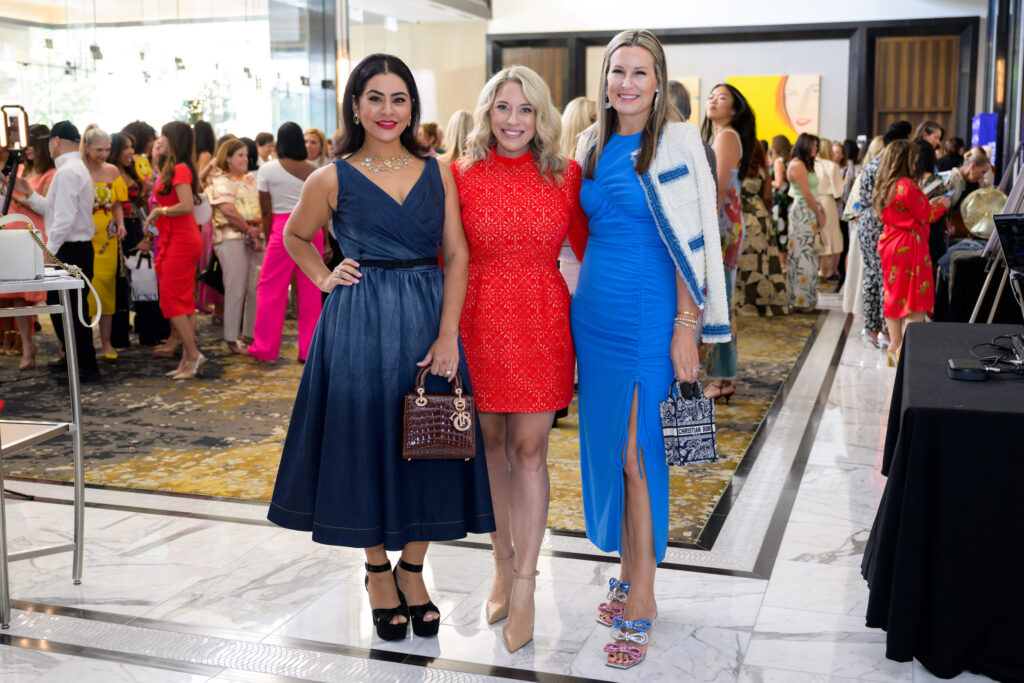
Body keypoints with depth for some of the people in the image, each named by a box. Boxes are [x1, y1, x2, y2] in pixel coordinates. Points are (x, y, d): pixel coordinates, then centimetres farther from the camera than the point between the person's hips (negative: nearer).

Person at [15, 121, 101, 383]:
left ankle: (87, 367, 2)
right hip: (77, 247, 10)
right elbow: (54, 209, 20)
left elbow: (64, 217, -24)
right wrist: (29, 194, 15)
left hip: (71, 251, -10)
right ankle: (74, 358, 30)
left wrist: (49, 250, -22)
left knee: (69, 308, -4)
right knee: (58, 304, 19)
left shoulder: (67, 172, -16)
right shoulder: (77, 169, 17)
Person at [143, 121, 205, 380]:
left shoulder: (179, 169, -14)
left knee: (172, 301, -7)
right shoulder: (173, 168, 15)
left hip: (181, 242, -10)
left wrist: (160, 211, -13)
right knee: (184, 301, 10)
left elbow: (187, 206, -24)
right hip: (180, 240, 10)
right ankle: (188, 360, 14)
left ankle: (193, 355, -4)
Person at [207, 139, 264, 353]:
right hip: (231, 237, -6)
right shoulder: (221, 180, 1)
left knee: (257, 287, 4)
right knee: (236, 289, -7)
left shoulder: (253, 179, 20)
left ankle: (253, 333, 13)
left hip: (256, 237, 6)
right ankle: (232, 339, -1)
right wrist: (249, 229, -9)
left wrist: (259, 230, -5)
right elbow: (227, 209, -13)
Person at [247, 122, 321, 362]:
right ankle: (310, 348, 12)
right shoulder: (313, 171, 4)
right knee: (310, 291, 8)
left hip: (283, 229, -3)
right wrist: (325, 242, 12)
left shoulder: (267, 170, -2)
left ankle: (264, 347, 13)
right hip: (312, 229, 3)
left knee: (271, 289, 7)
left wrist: (267, 239, 9)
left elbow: (266, 211, -1)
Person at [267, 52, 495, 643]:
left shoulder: (437, 173, 5)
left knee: (427, 444, 6)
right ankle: (378, 571, 25)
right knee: (368, 442, 6)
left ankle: (413, 572, 24)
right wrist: (325, 279, 1)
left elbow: (457, 255, 0)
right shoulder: (333, 179, 0)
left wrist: (447, 335, -9)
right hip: (360, 324, -2)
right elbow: (295, 237, 17)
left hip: (429, 321, 2)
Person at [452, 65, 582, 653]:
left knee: (529, 449, 0)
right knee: (491, 443, 10)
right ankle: (504, 565, 26)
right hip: (480, 317, 1)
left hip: (543, 319, 0)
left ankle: (525, 585, 9)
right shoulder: (461, 174, 0)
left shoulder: (566, 175, 2)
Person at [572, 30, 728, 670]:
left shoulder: (676, 143, -7)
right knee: (606, 444, 10)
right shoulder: (594, 146, 11)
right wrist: (579, 293, 13)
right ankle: (630, 574, 25)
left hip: (648, 311, -6)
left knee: (638, 452, -5)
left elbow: (693, 240, -11)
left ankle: (640, 606, 5)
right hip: (594, 308, 6)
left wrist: (687, 323, -16)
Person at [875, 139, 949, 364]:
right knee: (916, 298, -3)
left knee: (894, 295, 15)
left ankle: (894, 347, 21)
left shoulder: (885, 186, 9)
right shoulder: (907, 186, -18)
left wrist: (929, 204, 20)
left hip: (890, 244, 9)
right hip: (909, 246, -9)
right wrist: (942, 206, 8)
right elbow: (925, 217, -10)